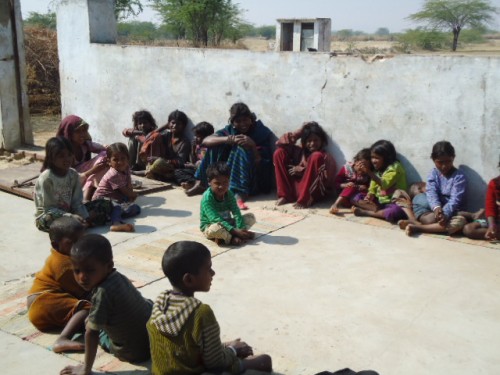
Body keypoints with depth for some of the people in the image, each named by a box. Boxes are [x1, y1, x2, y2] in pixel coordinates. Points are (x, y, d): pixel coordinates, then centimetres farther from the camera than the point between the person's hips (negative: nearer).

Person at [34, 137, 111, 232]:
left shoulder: (73, 174, -2)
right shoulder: (46, 178, -18)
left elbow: (77, 202, -2)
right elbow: (49, 209, -20)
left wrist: (85, 218, -20)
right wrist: (71, 217, -32)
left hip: (68, 212, 6)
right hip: (46, 216, -6)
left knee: (105, 205, -4)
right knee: (50, 219, -44)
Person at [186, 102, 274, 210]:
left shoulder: (262, 132, -7)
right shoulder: (230, 130, 3)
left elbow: (259, 162, -14)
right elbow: (205, 141, -12)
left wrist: (252, 145, -31)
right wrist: (226, 139, -30)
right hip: (230, 173, 4)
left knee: (242, 149, -29)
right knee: (216, 144, -9)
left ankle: (240, 194, -47)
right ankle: (201, 183, -10)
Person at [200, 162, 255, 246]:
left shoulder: (229, 194, -3)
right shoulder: (207, 198, -22)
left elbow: (236, 213, -11)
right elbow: (215, 219, -30)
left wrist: (241, 229, -29)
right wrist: (235, 231, -35)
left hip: (227, 223, 7)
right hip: (209, 227, -7)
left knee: (251, 217, -5)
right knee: (216, 228, -43)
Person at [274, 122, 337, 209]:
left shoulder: (326, 157, -3)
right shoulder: (299, 152, 11)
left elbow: (326, 179, -14)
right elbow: (280, 143, 5)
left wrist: (301, 170, -13)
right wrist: (299, 132, 1)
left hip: (313, 194, -5)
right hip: (295, 189, 5)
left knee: (316, 156, -24)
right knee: (279, 152, -1)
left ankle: (304, 200, -25)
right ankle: (285, 195, -6)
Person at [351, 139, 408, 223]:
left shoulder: (395, 167, -12)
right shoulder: (377, 170, 10)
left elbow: (384, 184, -26)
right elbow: (373, 189, 7)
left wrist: (369, 172, -36)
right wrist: (369, 196, -16)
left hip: (393, 203, -7)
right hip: (379, 202, 7)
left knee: (395, 212, -41)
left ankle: (366, 212, -25)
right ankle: (378, 210, -23)